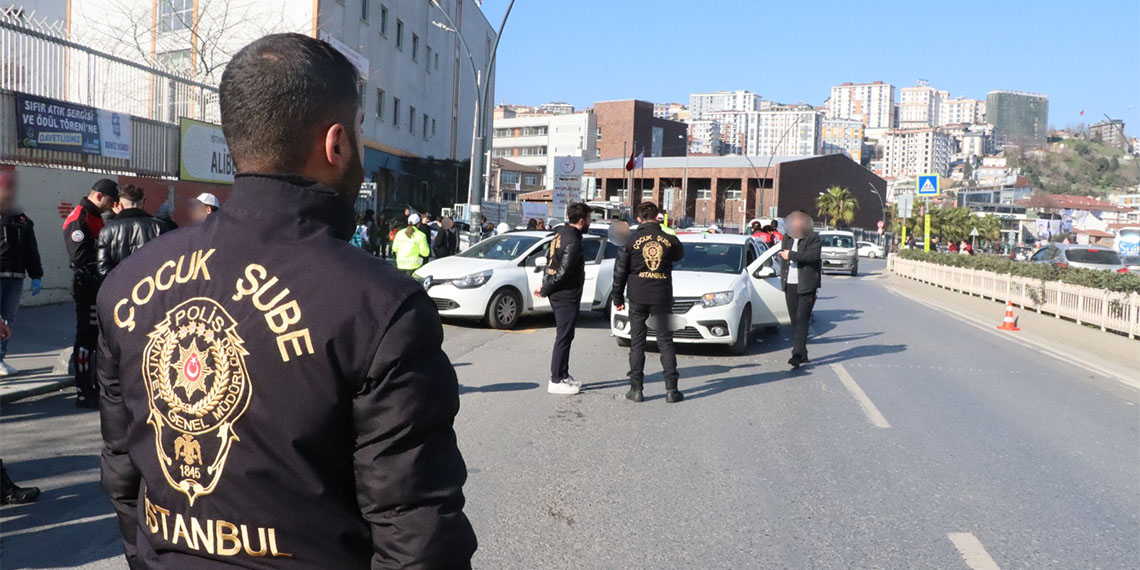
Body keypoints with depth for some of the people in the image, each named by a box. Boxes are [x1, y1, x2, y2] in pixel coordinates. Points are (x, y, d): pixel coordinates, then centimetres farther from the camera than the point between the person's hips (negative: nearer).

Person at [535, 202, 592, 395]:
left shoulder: (560, 233, 8)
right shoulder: (573, 242, -21)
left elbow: (549, 259, 13)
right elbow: (563, 272, -22)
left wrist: (545, 286, 11)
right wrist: (545, 290, -10)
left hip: (558, 294, 10)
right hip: (567, 296, -10)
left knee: (564, 336, 17)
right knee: (564, 337, -4)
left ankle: (564, 375, 26)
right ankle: (556, 381, 1)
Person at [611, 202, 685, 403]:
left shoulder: (631, 240, -3)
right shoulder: (669, 240, 0)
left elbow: (620, 271, 0)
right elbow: (679, 255, 22)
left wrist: (618, 297, 9)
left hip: (638, 297, -1)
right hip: (662, 297, 1)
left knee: (637, 343, 6)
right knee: (665, 342, 7)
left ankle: (636, 389, 6)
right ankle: (671, 389, 4)